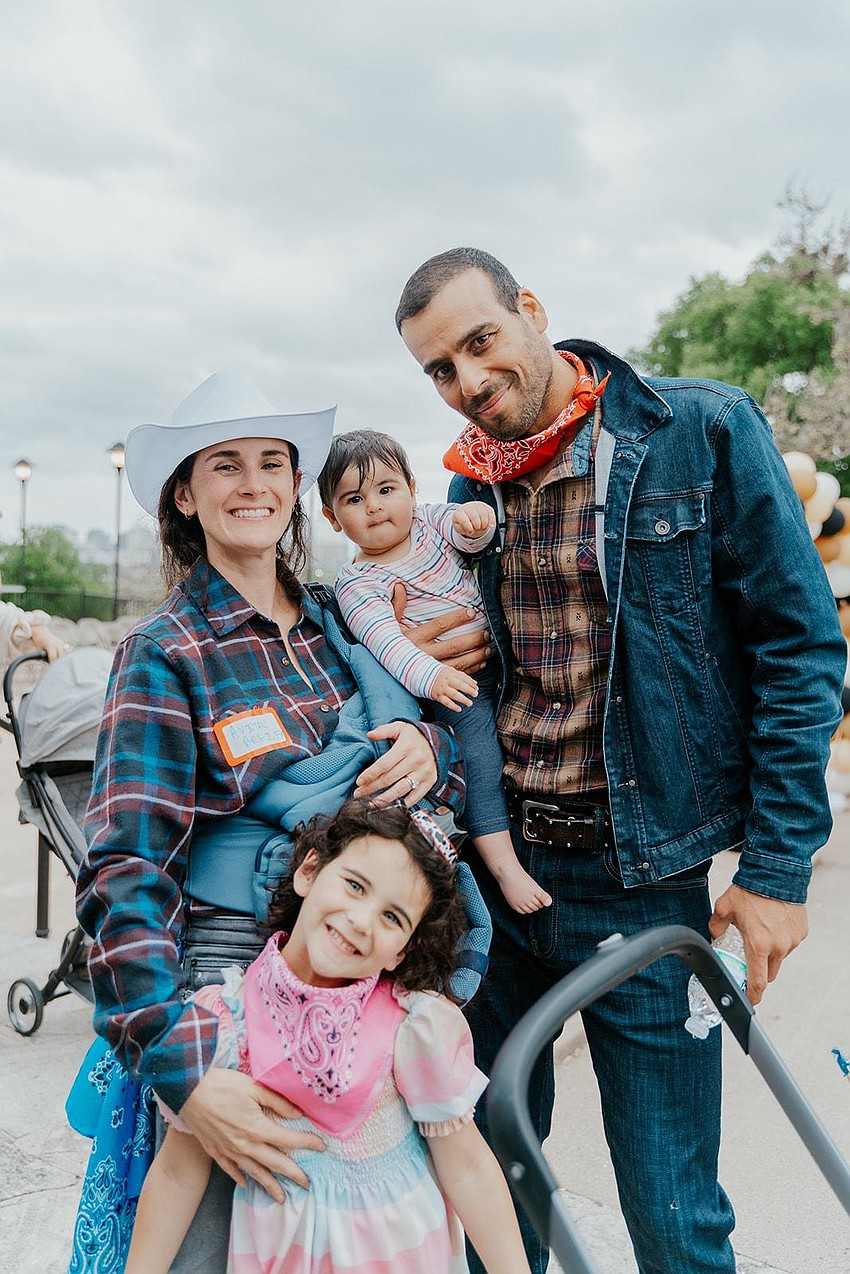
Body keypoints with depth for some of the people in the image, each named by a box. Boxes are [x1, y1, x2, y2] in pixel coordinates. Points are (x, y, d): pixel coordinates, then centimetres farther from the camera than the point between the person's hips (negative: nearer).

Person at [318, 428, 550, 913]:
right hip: (455, 690, -6)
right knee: (479, 753, -20)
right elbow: (383, 639, -24)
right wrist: (430, 675, -42)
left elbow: (472, 534, -10)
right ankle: (504, 863, -14)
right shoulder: (358, 583, -11)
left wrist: (473, 516, -35)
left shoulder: (428, 521, 5)